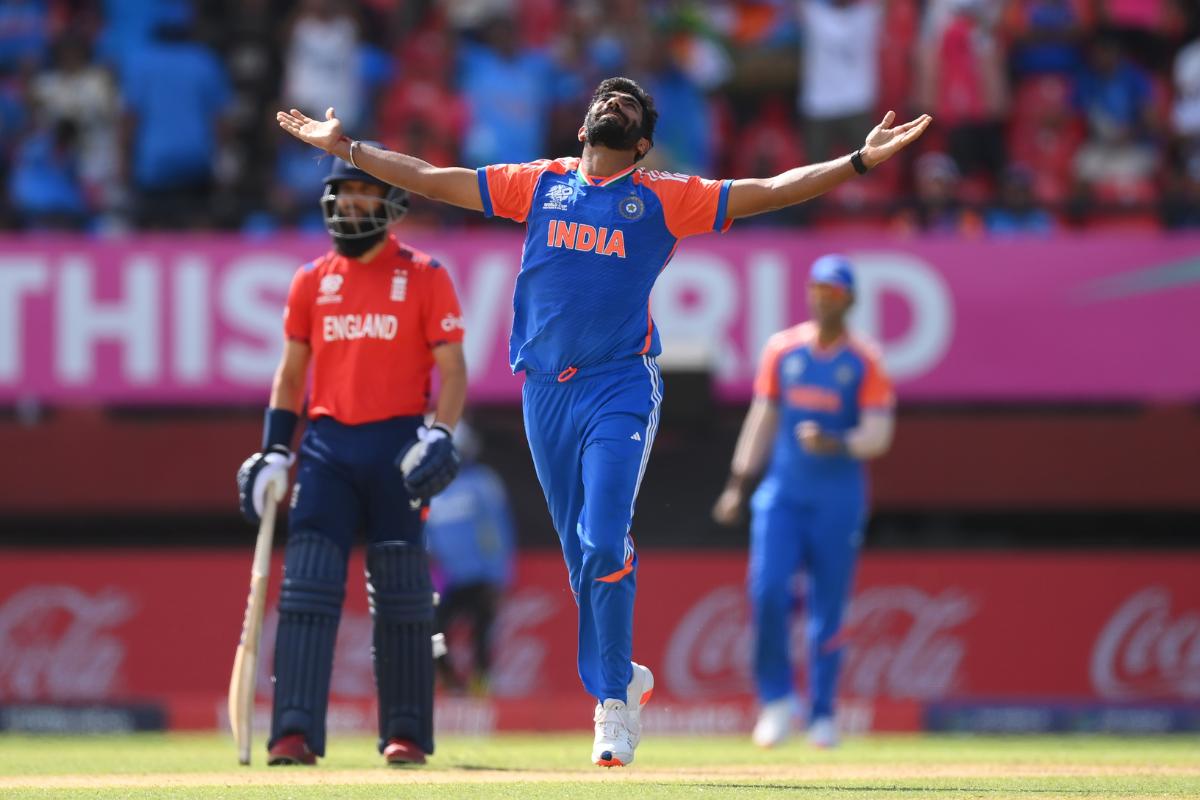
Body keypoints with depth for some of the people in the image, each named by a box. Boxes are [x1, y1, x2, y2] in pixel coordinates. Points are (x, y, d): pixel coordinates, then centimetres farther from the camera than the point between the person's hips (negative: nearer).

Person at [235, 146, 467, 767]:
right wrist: (273, 451, 7)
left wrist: (440, 434, -17)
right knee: (307, 588, -9)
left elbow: (452, 370, -1)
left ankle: (406, 734, 9)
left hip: (397, 447, -2)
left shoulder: (425, 278, 3)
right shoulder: (312, 280, 12)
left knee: (401, 596, 1)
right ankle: (296, 733, -14)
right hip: (326, 443, 2)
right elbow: (291, 373, 16)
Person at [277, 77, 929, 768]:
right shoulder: (539, 184, 13)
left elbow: (772, 192, 1)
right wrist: (346, 148, 14)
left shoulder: (665, 199, 6)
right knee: (581, 554, 7)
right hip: (546, 394, 3)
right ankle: (622, 680, 23)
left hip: (621, 387, -3)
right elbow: (432, 180, 16)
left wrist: (860, 161, -8)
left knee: (605, 544, -16)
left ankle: (613, 698, -6)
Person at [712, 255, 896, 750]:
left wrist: (837, 445, -25)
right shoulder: (782, 350, 9)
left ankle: (822, 714, 13)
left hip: (838, 499, -2)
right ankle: (775, 698, -3)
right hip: (782, 491, 2)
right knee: (767, 589, -16)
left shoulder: (864, 362, 0)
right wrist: (738, 484, 10)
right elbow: (762, 419, 14)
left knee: (828, 607, 1)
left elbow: (878, 434, -5)